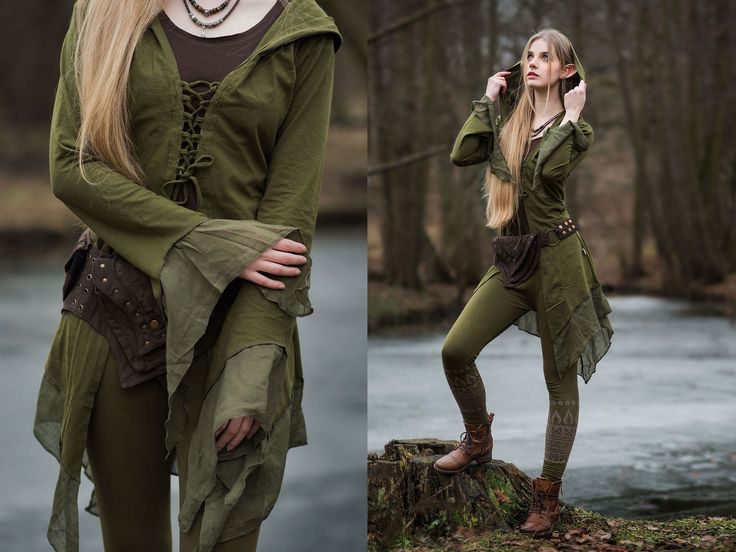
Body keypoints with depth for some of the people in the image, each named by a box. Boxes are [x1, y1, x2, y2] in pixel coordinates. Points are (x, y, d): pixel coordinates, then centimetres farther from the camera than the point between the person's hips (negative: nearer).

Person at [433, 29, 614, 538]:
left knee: (561, 379, 2)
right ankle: (479, 441, 18)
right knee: (456, 350, -8)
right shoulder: (507, 120, 12)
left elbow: (550, 171, -21)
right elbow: (461, 155, -4)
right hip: (512, 261, 4)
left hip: (557, 256, -4)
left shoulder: (576, 129, 0)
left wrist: (570, 117, -12)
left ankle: (549, 494, 12)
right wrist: (487, 100, 3)